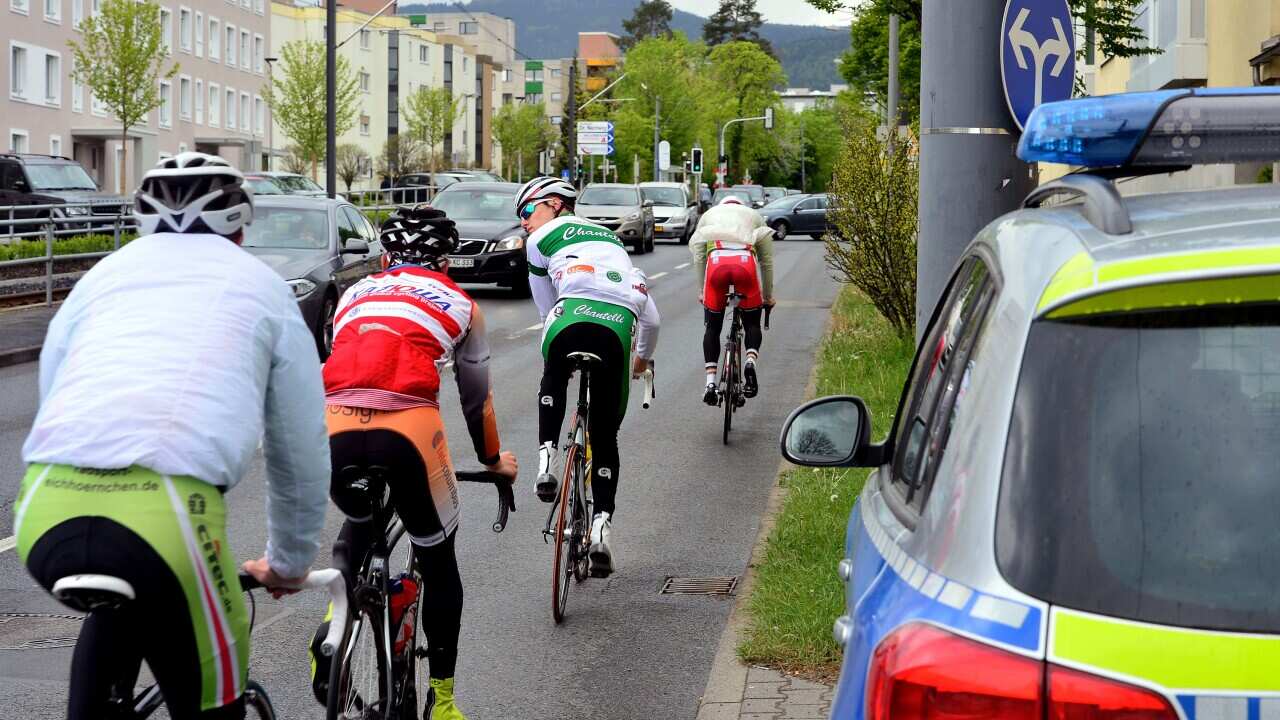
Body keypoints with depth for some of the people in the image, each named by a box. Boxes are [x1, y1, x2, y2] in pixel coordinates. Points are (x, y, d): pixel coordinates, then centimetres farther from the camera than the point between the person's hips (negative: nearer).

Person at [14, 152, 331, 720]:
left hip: (45, 514, 4)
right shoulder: (261, 286, 23)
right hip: (167, 516, -4)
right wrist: (290, 562, 44)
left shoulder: (104, 273, 29)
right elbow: (303, 453, 28)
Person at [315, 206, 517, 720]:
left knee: (358, 524, 33)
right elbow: (477, 398, 30)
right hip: (410, 427, -2)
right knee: (438, 561, 19)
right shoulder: (459, 303, 24)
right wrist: (494, 460, 47)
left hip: (336, 426, 2)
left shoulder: (355, 293, 30)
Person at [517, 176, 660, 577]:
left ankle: (546, 462, 13)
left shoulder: (541, 239, 22)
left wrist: (560, 343, 43)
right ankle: (602, 523, 0)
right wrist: (644, 357, 48)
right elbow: (650, 317, 32)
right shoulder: (611, 240, 35)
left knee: (553, 383, 32)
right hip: (618, 325, 3)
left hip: (574, 316, -3)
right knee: (605, 436, 13)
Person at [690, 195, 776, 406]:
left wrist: (702, 290, 33)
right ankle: (752, 361, -12)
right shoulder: (754, 216, 33)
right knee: (752, 323, 16)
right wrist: (768, 295, 37)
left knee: (712, 327, 13)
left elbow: (698, 257, 26)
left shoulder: (709, 215, 34)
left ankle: (710, 382, 3)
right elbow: (766, 261, 29)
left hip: (716, 262, 0)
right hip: (745, 262, 0)